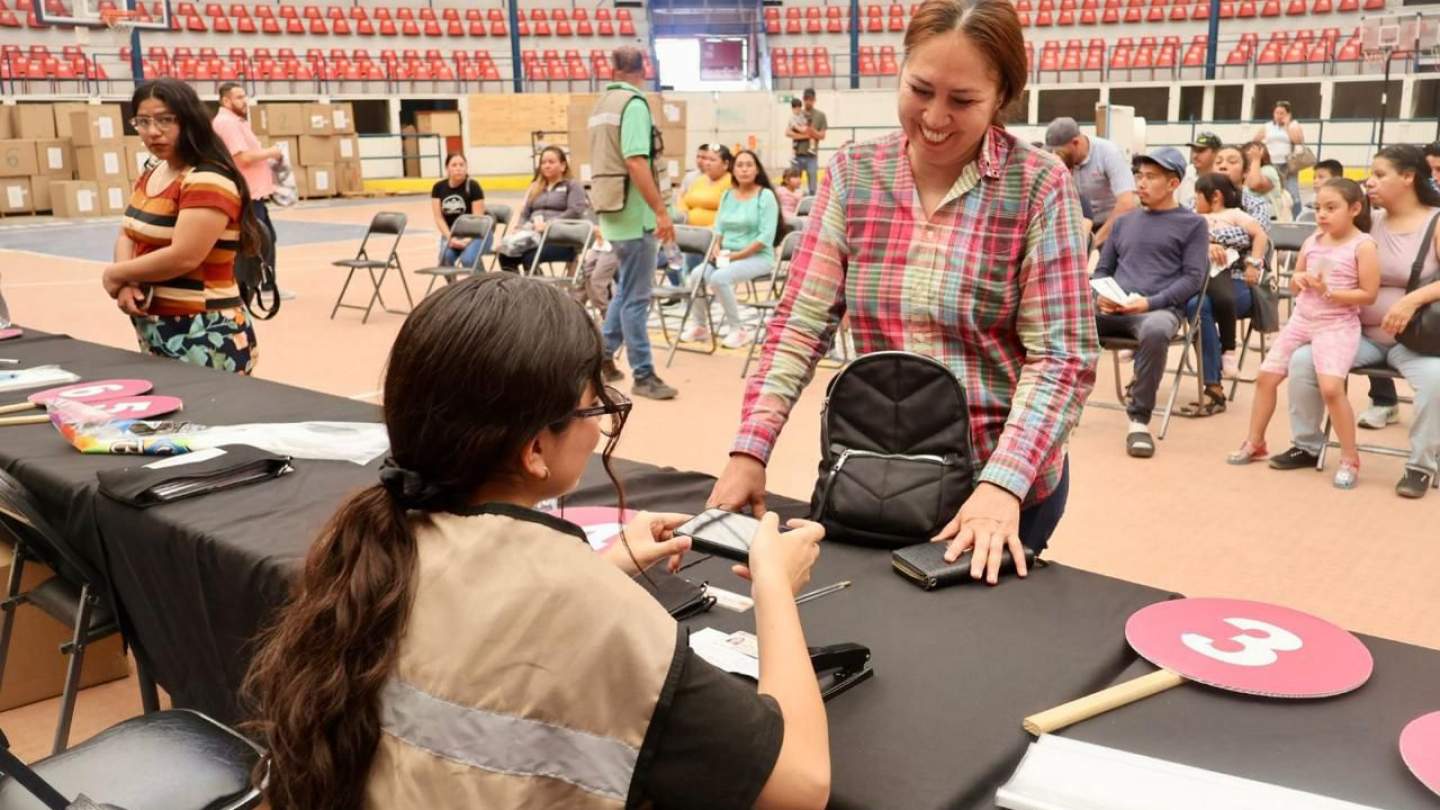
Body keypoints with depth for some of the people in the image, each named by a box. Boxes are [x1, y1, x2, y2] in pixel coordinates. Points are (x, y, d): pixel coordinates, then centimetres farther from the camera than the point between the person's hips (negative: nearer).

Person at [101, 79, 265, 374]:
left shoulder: (208, 181, -17)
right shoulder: (150, 175, 12)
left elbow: (183, 257, -25)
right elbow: (127, 235, 11)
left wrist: (115, 274, -10)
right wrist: (126, 283, -10)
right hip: (154, 333, 9)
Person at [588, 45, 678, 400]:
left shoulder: (602, 103, 14)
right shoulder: (633, 103, -12)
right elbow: (636, 161, -22)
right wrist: (661, 211, -22)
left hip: (611, 208, 9)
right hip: (633, 210, -9)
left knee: (627, 287, 20)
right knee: (636, 295, -4)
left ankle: (603, 356, 24)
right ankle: (643, 375, 2)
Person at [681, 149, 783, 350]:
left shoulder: (766, 196, -7)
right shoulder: (727, 195, 12)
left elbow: (766, 237, -15)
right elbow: (719, 228, 13)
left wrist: (738, 255, -18)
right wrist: (717, 250, -8)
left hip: (757, 257, -6)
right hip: (727, 256, 6)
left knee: (719, 278, -31)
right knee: (698, 274, -21)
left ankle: (739, 329, -14)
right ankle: (700, 327, -3)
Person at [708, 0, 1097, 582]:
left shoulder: (1038, 187, -12)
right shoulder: (852, 175, -2)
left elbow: (1061, 358, -15)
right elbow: (800, 323, -5)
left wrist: (1002, 485, -28)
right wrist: (749, 451, -15)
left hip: (1004, 479, -3)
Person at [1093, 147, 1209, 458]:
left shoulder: (1192, 223, 10)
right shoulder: (1124, 222, 24)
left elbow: (1193, 278, 1)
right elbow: (1102, 269, 24)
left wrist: (1150, 302, -14)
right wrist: (1100, 295, 0)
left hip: (1160, 309, -4)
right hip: (1112, 310, 4)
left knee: (1155, 331, -42)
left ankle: (1139, 418, -28)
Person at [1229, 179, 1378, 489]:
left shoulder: (1363, 246, -9)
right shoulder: (1312, 241, 9)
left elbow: (1368, 295, -12)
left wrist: (1328, 292, -22)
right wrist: (1298, 280, -6)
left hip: (1338, 326, -7)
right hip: (1301, 320, 7)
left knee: (1331, 387, -23)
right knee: (1266, 376, 7)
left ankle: (1350, 458, -6)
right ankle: (1255, 443, 23)